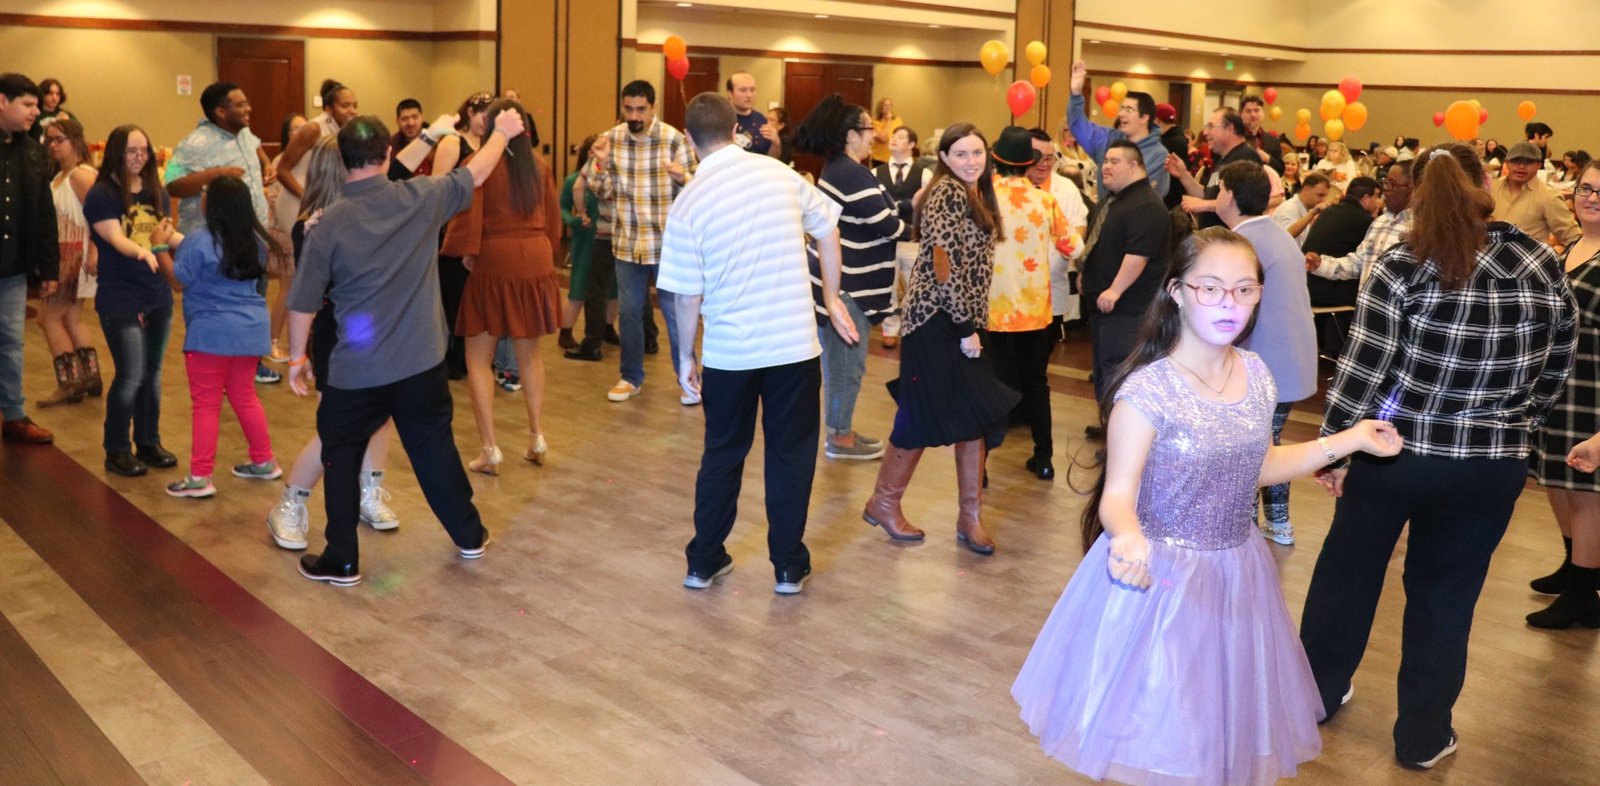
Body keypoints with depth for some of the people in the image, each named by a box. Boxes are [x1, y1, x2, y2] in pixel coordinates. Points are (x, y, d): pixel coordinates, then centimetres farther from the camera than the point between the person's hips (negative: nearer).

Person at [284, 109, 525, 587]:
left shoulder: (328, 224, -11)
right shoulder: (420, 199, -7)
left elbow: (303, 304, -5)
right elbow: (475, 174, 12)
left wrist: (297, 358, 10)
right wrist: (503, 133, 29)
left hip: (356, 372, -2)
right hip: (421, 364, 2)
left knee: (341, 457, 14)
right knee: (435, 448, 18)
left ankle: (342, 561, 18)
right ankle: (470, 536, 32)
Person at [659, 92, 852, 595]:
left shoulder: (688, 204, -9)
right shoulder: (780, 175, -3)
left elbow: (687, 295, -7)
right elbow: (828, 231, 6)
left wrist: (685, 355, 6)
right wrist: (832, 298, 18)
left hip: (728, 350, 0)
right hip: (794, 342, 0)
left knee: (722, 455, 16)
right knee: (791, 455, 12)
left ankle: (703, 562, 26)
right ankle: (789, 567, 19)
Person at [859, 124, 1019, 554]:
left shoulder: (978, 195, 14)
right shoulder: (946, 194, -14)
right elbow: (945, 267, -18)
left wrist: (974, 325, 12)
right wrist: (966, 328, -16)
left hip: (965, 322, 9)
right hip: (937, 321, -9)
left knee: (976, 416, 6)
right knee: (923, 417, -1)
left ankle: (970, 517, 14)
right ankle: (883, 503, 17)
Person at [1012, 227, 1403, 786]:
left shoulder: (1256, 375, -2)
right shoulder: (1147, 391, -22)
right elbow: (1118, 495, -19)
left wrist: (1348, 441, 10)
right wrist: (1128, 539, -41)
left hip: (1235, 572, 6)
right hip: (1160, 574, -6)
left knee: (1223, 713, 21)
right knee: (1160, 732, 8)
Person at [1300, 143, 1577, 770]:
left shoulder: (1402, 267, -13)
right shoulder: (1544, 268, -2)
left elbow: (1363, 368, -13)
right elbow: (1555, 372, 7)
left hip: (1392, 449, -2)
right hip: (1491, 465, 2)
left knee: (1348, 570, 18)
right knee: (1445, 595, 14)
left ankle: (1316, 691, 34)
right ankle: (1423, 735, 25)